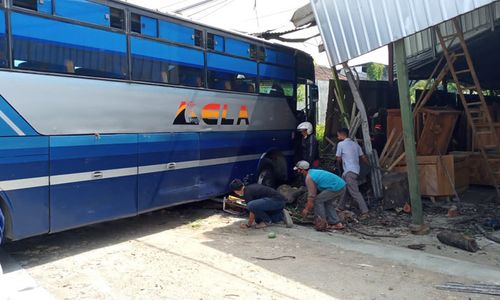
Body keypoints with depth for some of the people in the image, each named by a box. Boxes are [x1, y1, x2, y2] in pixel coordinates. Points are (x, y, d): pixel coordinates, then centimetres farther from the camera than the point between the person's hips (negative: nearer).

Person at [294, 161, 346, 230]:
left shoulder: (309, 178, -7)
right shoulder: (314, 171, 22)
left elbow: (312, 196, -6)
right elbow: (315, 192, 29)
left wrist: (307, 209, 3)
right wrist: (308, 204, 33)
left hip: (335, 187, -10)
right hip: (342, 185, 10)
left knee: (317, 200, 2)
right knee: (328, 203, 23)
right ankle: (337, 223, 20)